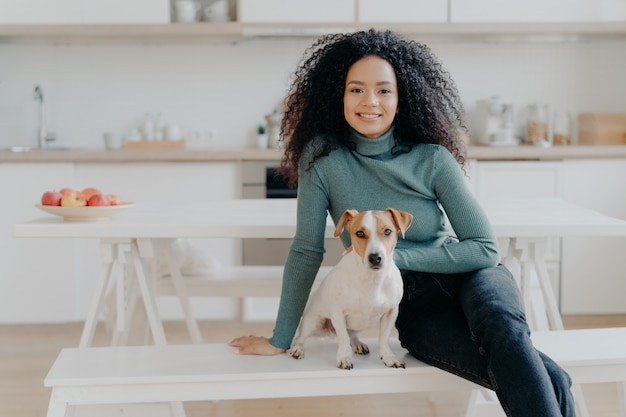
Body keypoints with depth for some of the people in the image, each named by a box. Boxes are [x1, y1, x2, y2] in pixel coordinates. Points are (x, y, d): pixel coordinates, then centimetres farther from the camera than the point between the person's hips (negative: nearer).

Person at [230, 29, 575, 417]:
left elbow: (485, 248, -8)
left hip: (470, 278, 1)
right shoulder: (322, 156, -10)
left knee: (501, 328, -37)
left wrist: (393, 255, -16)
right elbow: (306, 251, -5)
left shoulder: (432, 159, -9)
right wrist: (280, 339, -3)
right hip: (412, 308, -1)